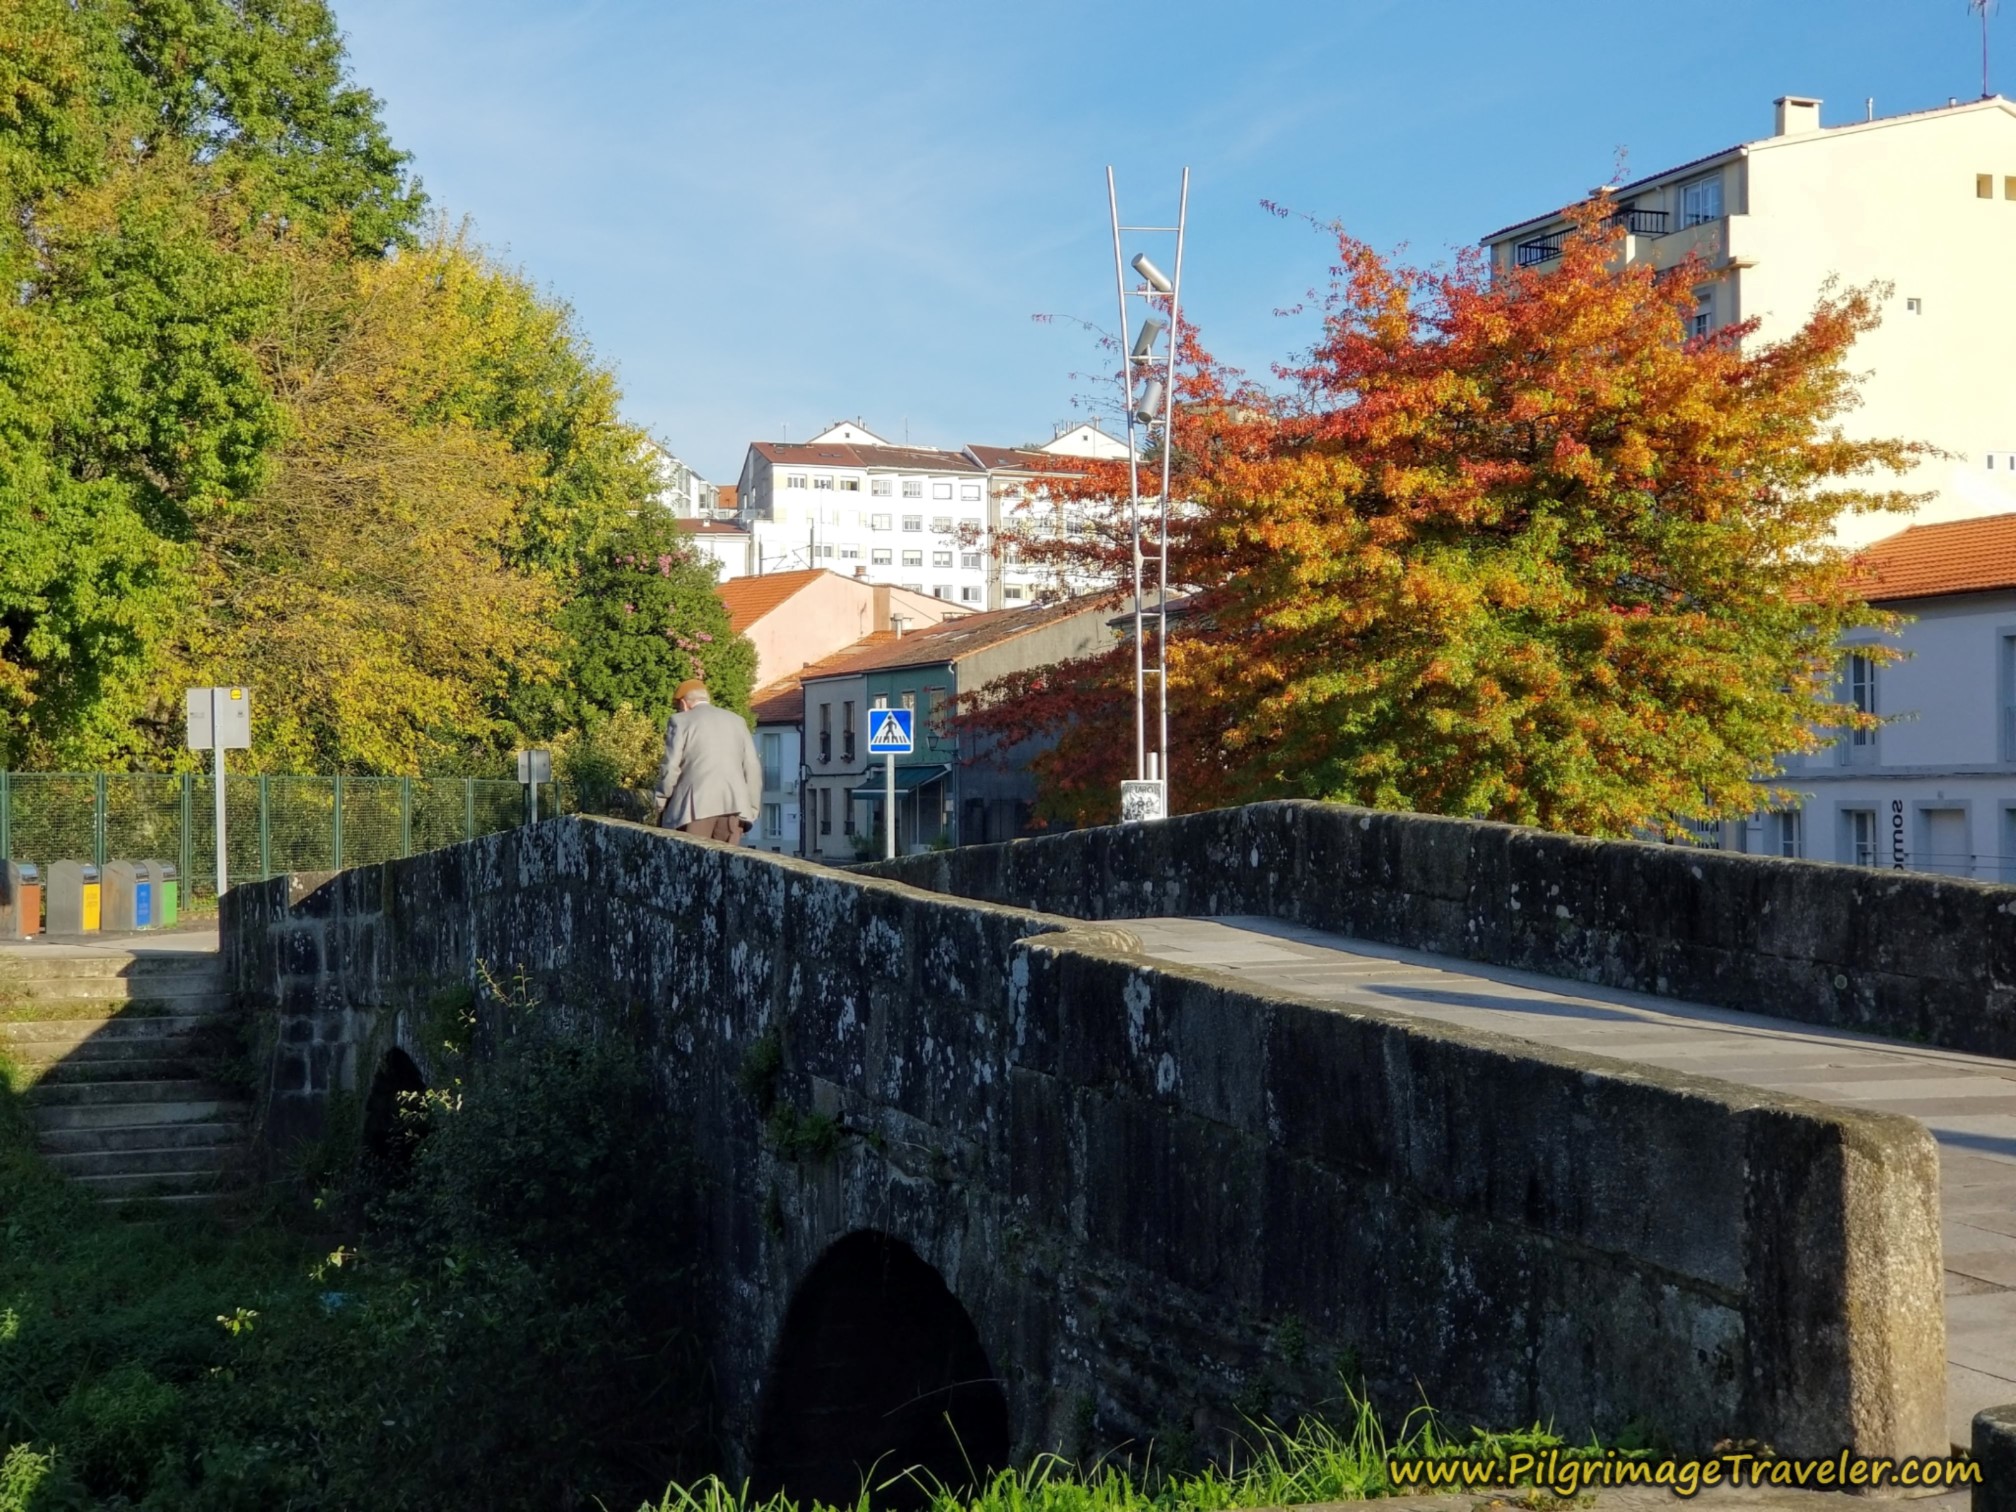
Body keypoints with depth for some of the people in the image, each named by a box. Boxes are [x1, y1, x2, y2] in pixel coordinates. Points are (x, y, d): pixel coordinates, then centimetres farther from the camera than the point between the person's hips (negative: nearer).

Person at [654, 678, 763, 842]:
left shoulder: (680, 721, 5)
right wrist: (750, 810, 16)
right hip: (733, 805, 4)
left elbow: (671, 768, -1)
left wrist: (661, 808, 9)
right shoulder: (736, 721, 17)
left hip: (696, 806, -4)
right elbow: (752, 769, 12)